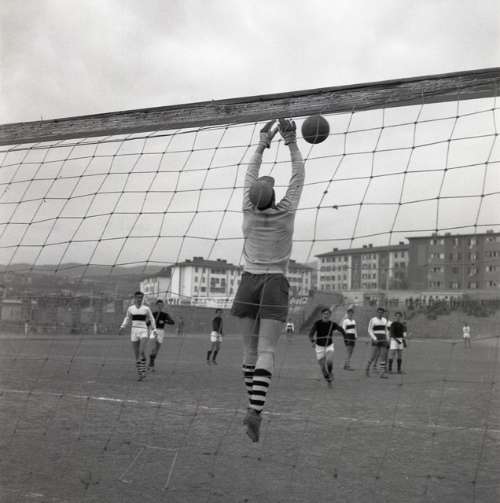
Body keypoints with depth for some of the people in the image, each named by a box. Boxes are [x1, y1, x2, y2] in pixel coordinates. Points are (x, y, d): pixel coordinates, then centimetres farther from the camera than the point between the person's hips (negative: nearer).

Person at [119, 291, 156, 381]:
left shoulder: (146, 309, 0)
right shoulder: (130, 308, 5)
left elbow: (152, 319, 9)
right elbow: (127, 319, 20)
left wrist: (154, 330, 5)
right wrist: (122, 327, 8)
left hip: (143, 331, -2)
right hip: (134, 331, 2)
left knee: (142, 352, -22)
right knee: (136, 355, 1)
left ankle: (143, 371, -9)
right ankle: (140, 374, 8)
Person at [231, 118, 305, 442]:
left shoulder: (249, 211, -1)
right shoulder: (285, 212, -6)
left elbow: (250, 176, 13)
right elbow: (299, 176, 5)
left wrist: (263, 144, 21)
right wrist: (291, 142, 11)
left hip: (249, 283, 3)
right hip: (275, 285, -2)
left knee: (251, 349, 9)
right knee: (266, 351, -10)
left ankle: (254, 407, 14)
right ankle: (255, 410, -25)